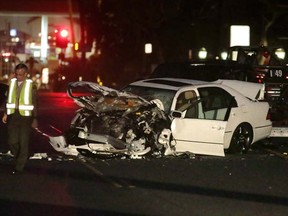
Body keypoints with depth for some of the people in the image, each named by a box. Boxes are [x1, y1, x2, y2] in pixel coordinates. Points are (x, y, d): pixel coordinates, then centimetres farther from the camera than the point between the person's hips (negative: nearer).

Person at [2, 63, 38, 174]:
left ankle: (19, 167, 7)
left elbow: (34, 103, -2)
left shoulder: (31, 86, -5)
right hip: (12, 115, 4)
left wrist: (35, 119, -4)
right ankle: (20, 158, 28)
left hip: (25, 116, -4)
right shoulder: (12, 83, 7)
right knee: (12, 141, 1)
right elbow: (9, 100, 14)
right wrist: (5, 114, 10)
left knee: (23, 142, -1)